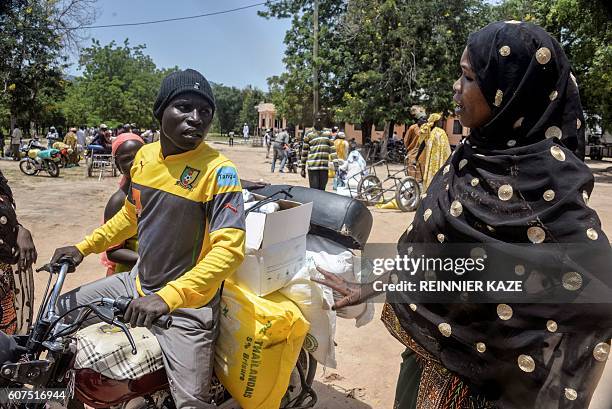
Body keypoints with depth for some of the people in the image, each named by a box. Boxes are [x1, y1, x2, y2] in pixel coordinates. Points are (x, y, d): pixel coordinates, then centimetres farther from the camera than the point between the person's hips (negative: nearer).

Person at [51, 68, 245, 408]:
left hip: (188, 303, -6)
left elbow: (229, 248, -29)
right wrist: (85, 247, 15)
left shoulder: (218, 170, -20)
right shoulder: (145, 155, 2)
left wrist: (169, 297, -36)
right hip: (138, 283, 7)